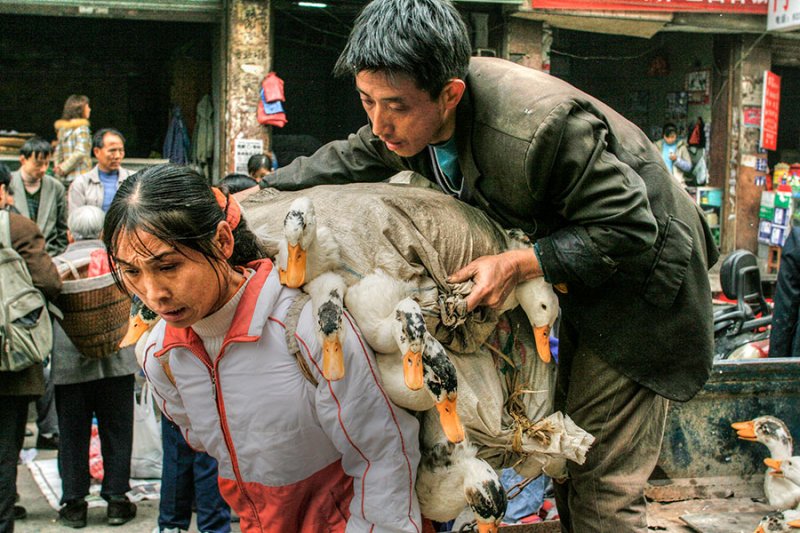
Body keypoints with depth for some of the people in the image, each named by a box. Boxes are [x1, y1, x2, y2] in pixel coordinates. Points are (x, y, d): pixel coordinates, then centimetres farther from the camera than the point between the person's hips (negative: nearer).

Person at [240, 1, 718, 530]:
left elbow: (630, 233, -30)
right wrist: (252, 199, 2)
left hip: (638, 269, -8)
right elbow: (347, 162, 7)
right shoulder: (414, 110, -13)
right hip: (575, 275, 8)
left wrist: (517, 265, -34)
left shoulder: (538, 125, -38)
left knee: (601, 486, -6)